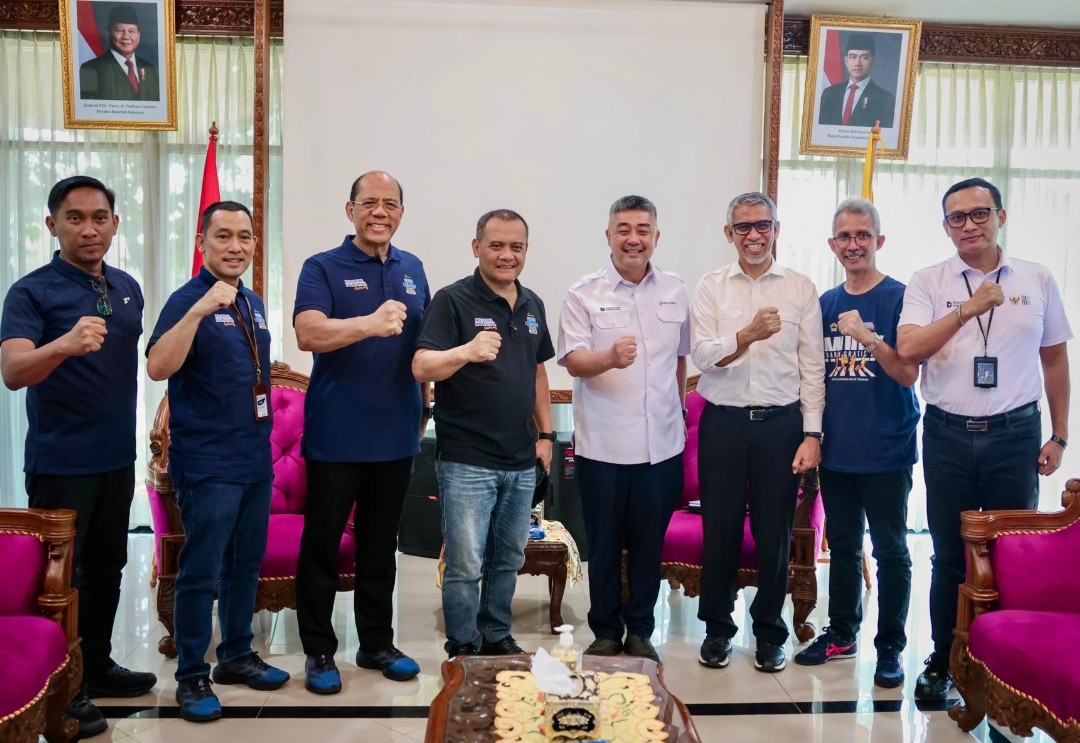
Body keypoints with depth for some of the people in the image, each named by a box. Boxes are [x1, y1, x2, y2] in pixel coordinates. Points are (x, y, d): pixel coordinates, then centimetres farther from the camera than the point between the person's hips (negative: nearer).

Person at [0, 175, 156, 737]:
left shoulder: (128, 288, 7)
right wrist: (65, 343, -46)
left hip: (118, 458, 6)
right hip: (60, 464, -6)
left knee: (106, 568, 16)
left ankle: (96, 666, 32)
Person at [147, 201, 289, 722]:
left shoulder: (253, 303, 11)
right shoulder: (188, 300, -11)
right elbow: (158, 367, -27)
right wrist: (198, 309, -38)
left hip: (256, 460, 7)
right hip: (207, 465, -7)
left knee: (246, 565, 16)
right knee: (200, 572, 1)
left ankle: (237, 655, 30)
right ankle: (192, 676, 14)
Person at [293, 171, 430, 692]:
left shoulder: (412, 270, 9)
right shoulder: (323, 268, -6)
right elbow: (308, 333, -24)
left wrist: (425, 407, 16)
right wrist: (371, 323, -39)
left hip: (396, 436, 5)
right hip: (335, 438, -4)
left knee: (381, 546, 16)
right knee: (322, 546, 6)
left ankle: (377, 643, 29)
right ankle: (319, 651, 21)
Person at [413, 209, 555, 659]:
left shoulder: (532, 305, 11)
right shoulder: (453, 300, -9)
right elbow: (422, 368, -19)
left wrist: (546, 434, 13)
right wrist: (466, 352, -38)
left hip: (521, 461, 6)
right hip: (467, 461, -6)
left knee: (508, 560, 17)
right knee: (465, 565, -1)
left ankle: (497, 637, 33)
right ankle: (463, 650, 17)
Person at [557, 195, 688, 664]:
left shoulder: (676, 292, 8)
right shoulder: (583, 295, -2)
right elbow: (574, 361, -11)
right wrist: (610, 358, -31)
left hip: (661, 444, 3)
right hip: (602, 445, -2)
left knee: (649, 544, 11)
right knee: (604, 545, 8)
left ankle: (640, 631, 27)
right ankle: (605, 633, 24)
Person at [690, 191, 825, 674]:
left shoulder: (801, 289, 5)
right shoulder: (711, 287, 4)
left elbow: (812, 367, 2)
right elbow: (702, 356, -7)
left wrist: (812, 434, -3)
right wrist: (749, 335, -25)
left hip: (782, 422, 0)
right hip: (724, 421, 0)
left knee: (775, 532, 7)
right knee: (720, 529, 7)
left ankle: (769, 632, 25)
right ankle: (718, 628, 25)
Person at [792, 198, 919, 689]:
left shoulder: (900, 298, -7)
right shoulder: (824, 304, 8)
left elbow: (909, 374, -12)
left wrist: (871, 340, -27)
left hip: (886, 451, -5)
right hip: (836, 450, 5)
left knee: (890, 551, 5)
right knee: (842, 545, 16)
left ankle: (890, 647, 19)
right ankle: (841, 634, 30)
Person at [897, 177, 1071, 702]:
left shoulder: (1037, 280, 6)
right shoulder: (928, 283, 1)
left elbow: (1055, 358, 12)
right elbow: (908, 349, -13)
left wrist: (1059, 435, 10)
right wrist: (967, 310, -23)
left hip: (1015, 434, 1)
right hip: (948, 436, -1)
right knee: (949, 555, 8)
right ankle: (942, 662, 22)